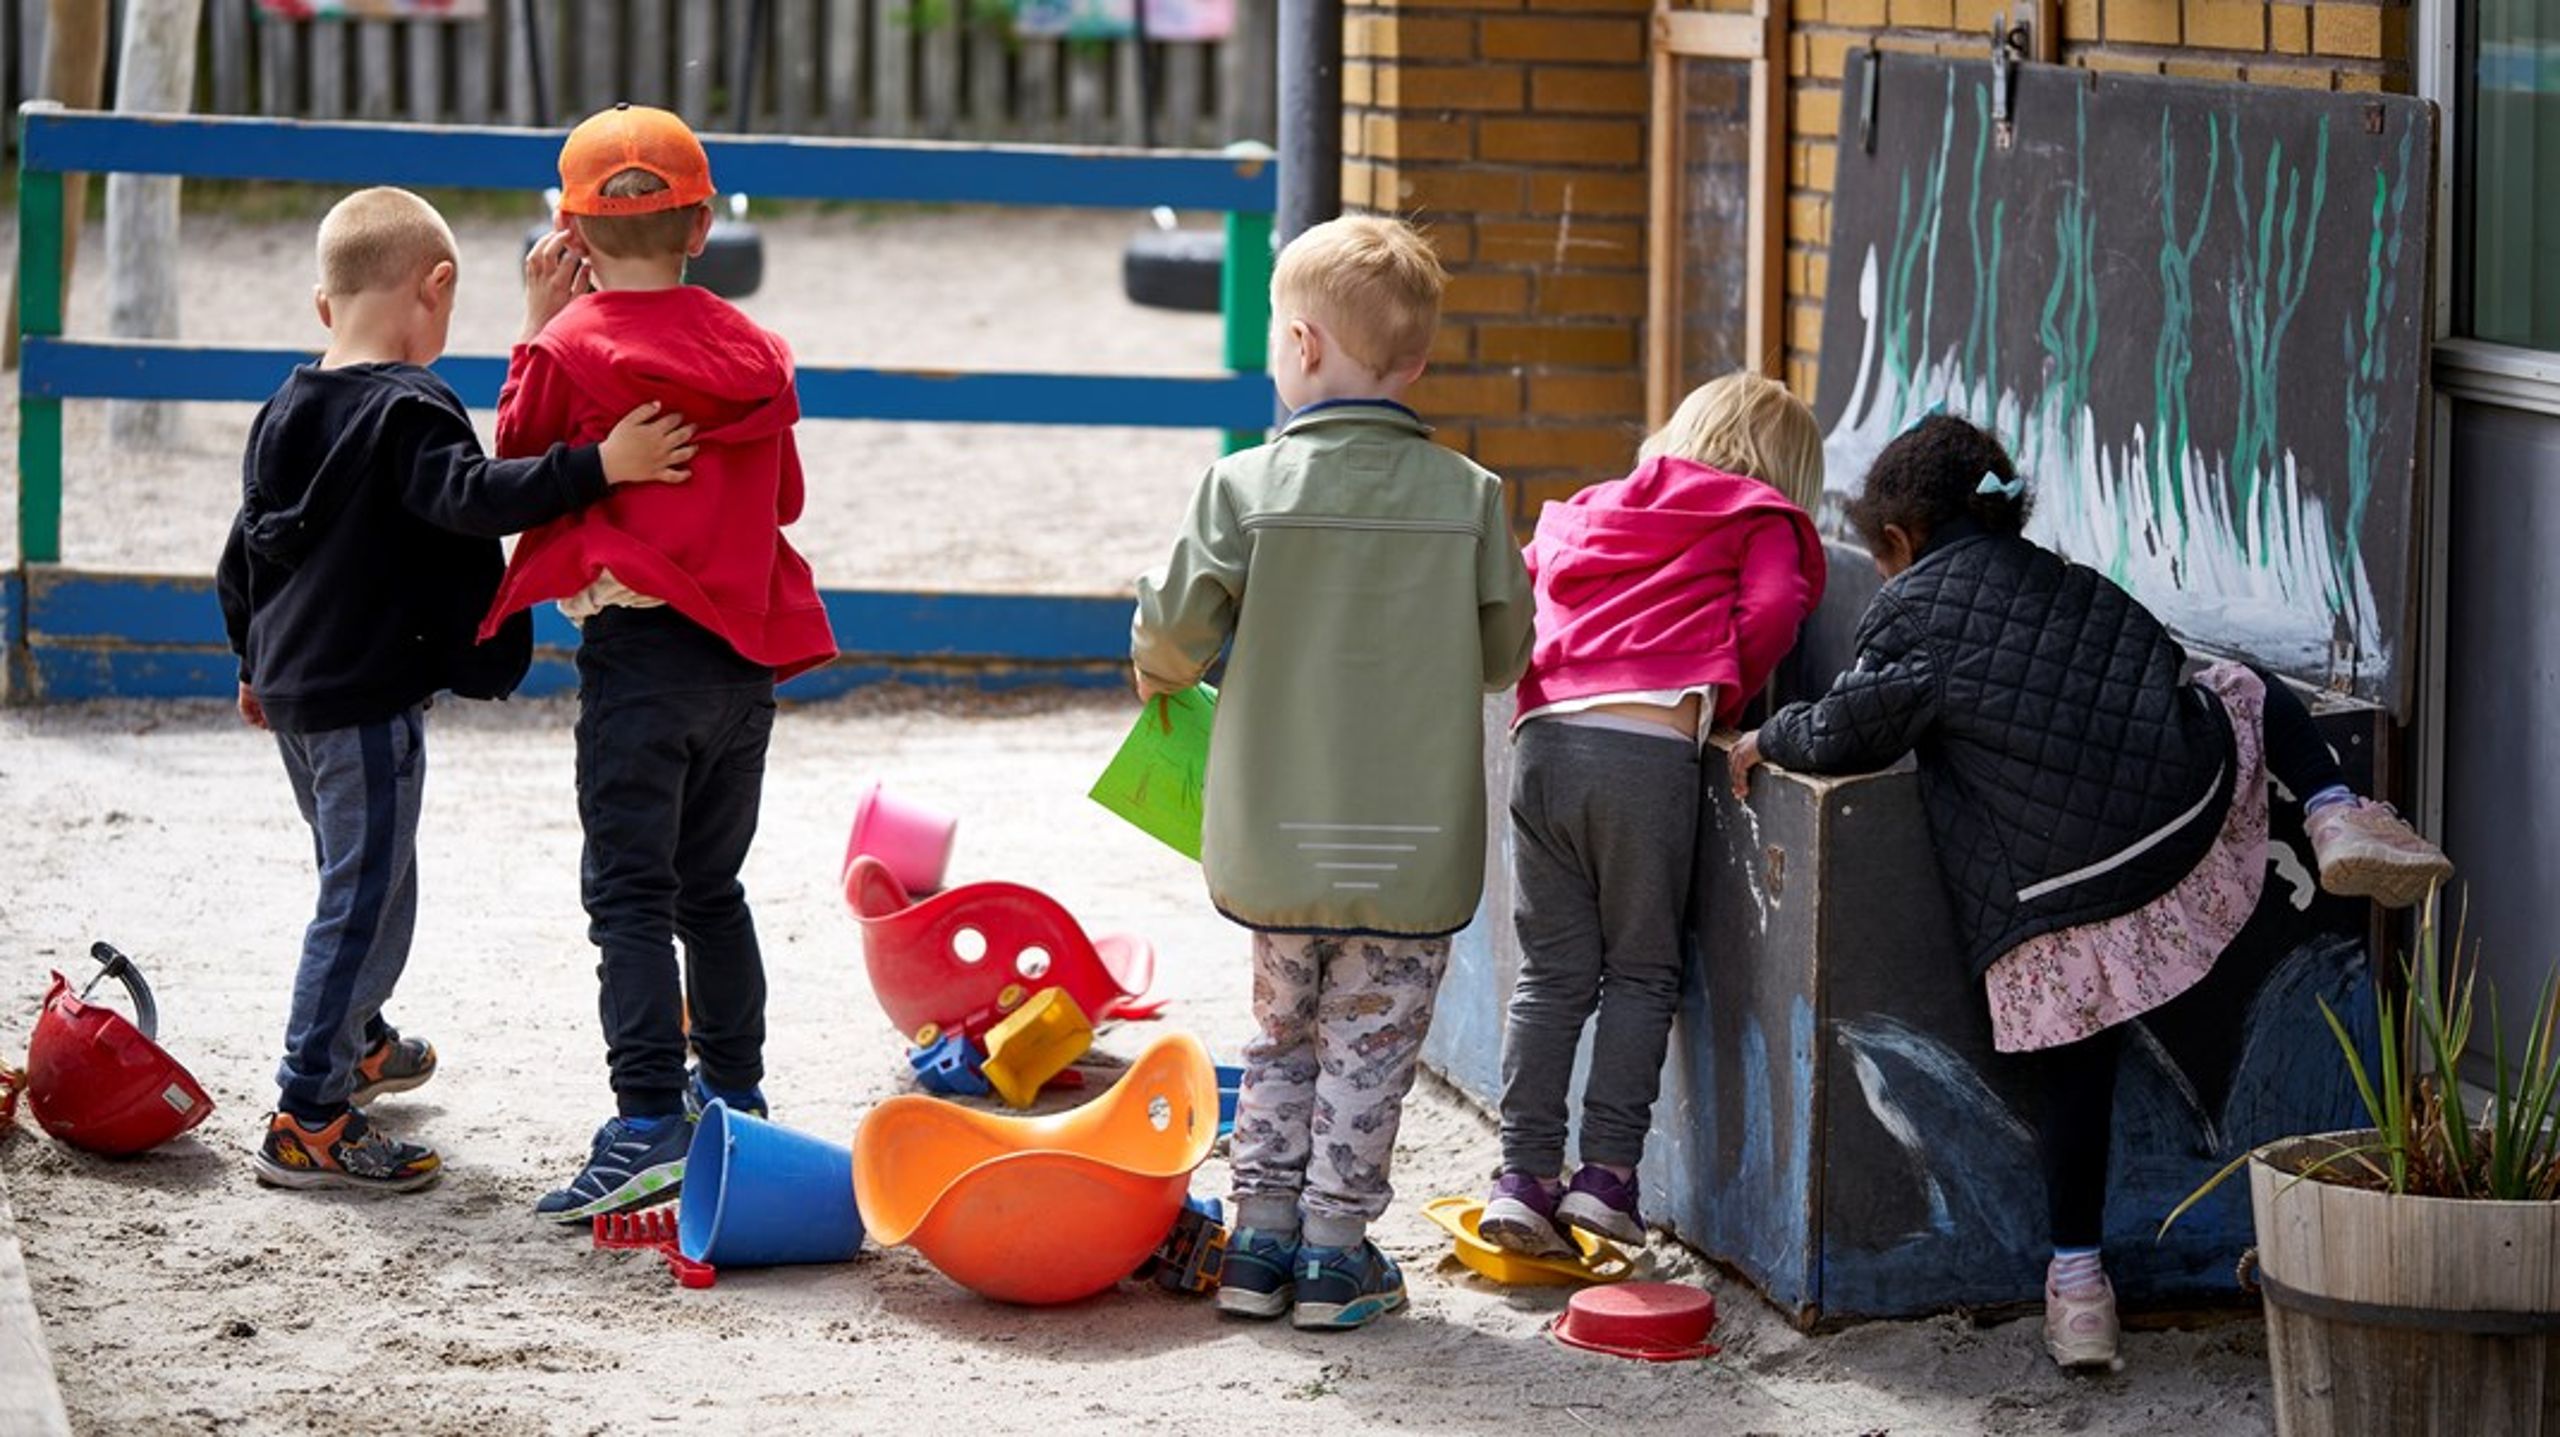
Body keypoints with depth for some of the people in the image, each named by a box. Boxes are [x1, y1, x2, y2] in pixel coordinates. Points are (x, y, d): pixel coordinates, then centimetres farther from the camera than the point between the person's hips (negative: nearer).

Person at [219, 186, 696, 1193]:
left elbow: (246, 548, 17)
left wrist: (255, 662, 30)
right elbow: (471, 498, -33)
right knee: (367, 901, -5)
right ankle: (307, 1119, -6)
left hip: (293, 686, 9)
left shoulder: (289, 409, 10)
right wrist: (596, 467, -37)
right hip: (368, 699, -9)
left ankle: (356, 1043, 46)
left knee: (353, 876, 27)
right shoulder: (408, 409, -17)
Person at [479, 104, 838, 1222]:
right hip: (746, 651, 6)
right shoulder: (750, 350, 7)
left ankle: (650, 1124, -16)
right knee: (711, 888, 19)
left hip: (636, 648, -6)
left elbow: (515, 456, 8)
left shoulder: (571, 346, -7)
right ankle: (734, 1097, 27)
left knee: (630, 897, -7)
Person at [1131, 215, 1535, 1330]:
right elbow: (1504, 653, 3)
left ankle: (1260, 1235, 18)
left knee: (1283, 1031, 17)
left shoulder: (1245, 486, -9)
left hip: (1278, 836, 1)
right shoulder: (1469, 497, -5)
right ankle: (1334, 1249, 10)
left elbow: (1173, 630, -7)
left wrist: (1161, 674, 16)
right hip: (1419, 843, 0)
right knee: (1369, 1045, 9)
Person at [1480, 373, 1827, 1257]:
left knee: (1551, 974, 9)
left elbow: (1535, 568, 25)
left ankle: (1524, 1174, 3)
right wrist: (1719, 704, 10)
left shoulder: (1590, 513, 29)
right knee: (1642, 973, 6)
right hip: (1649, 749, -4)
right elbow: (1768, 614, -2)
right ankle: (1607, 1168, -3)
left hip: (1543, 741, 4)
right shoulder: (1762, 525, 12)